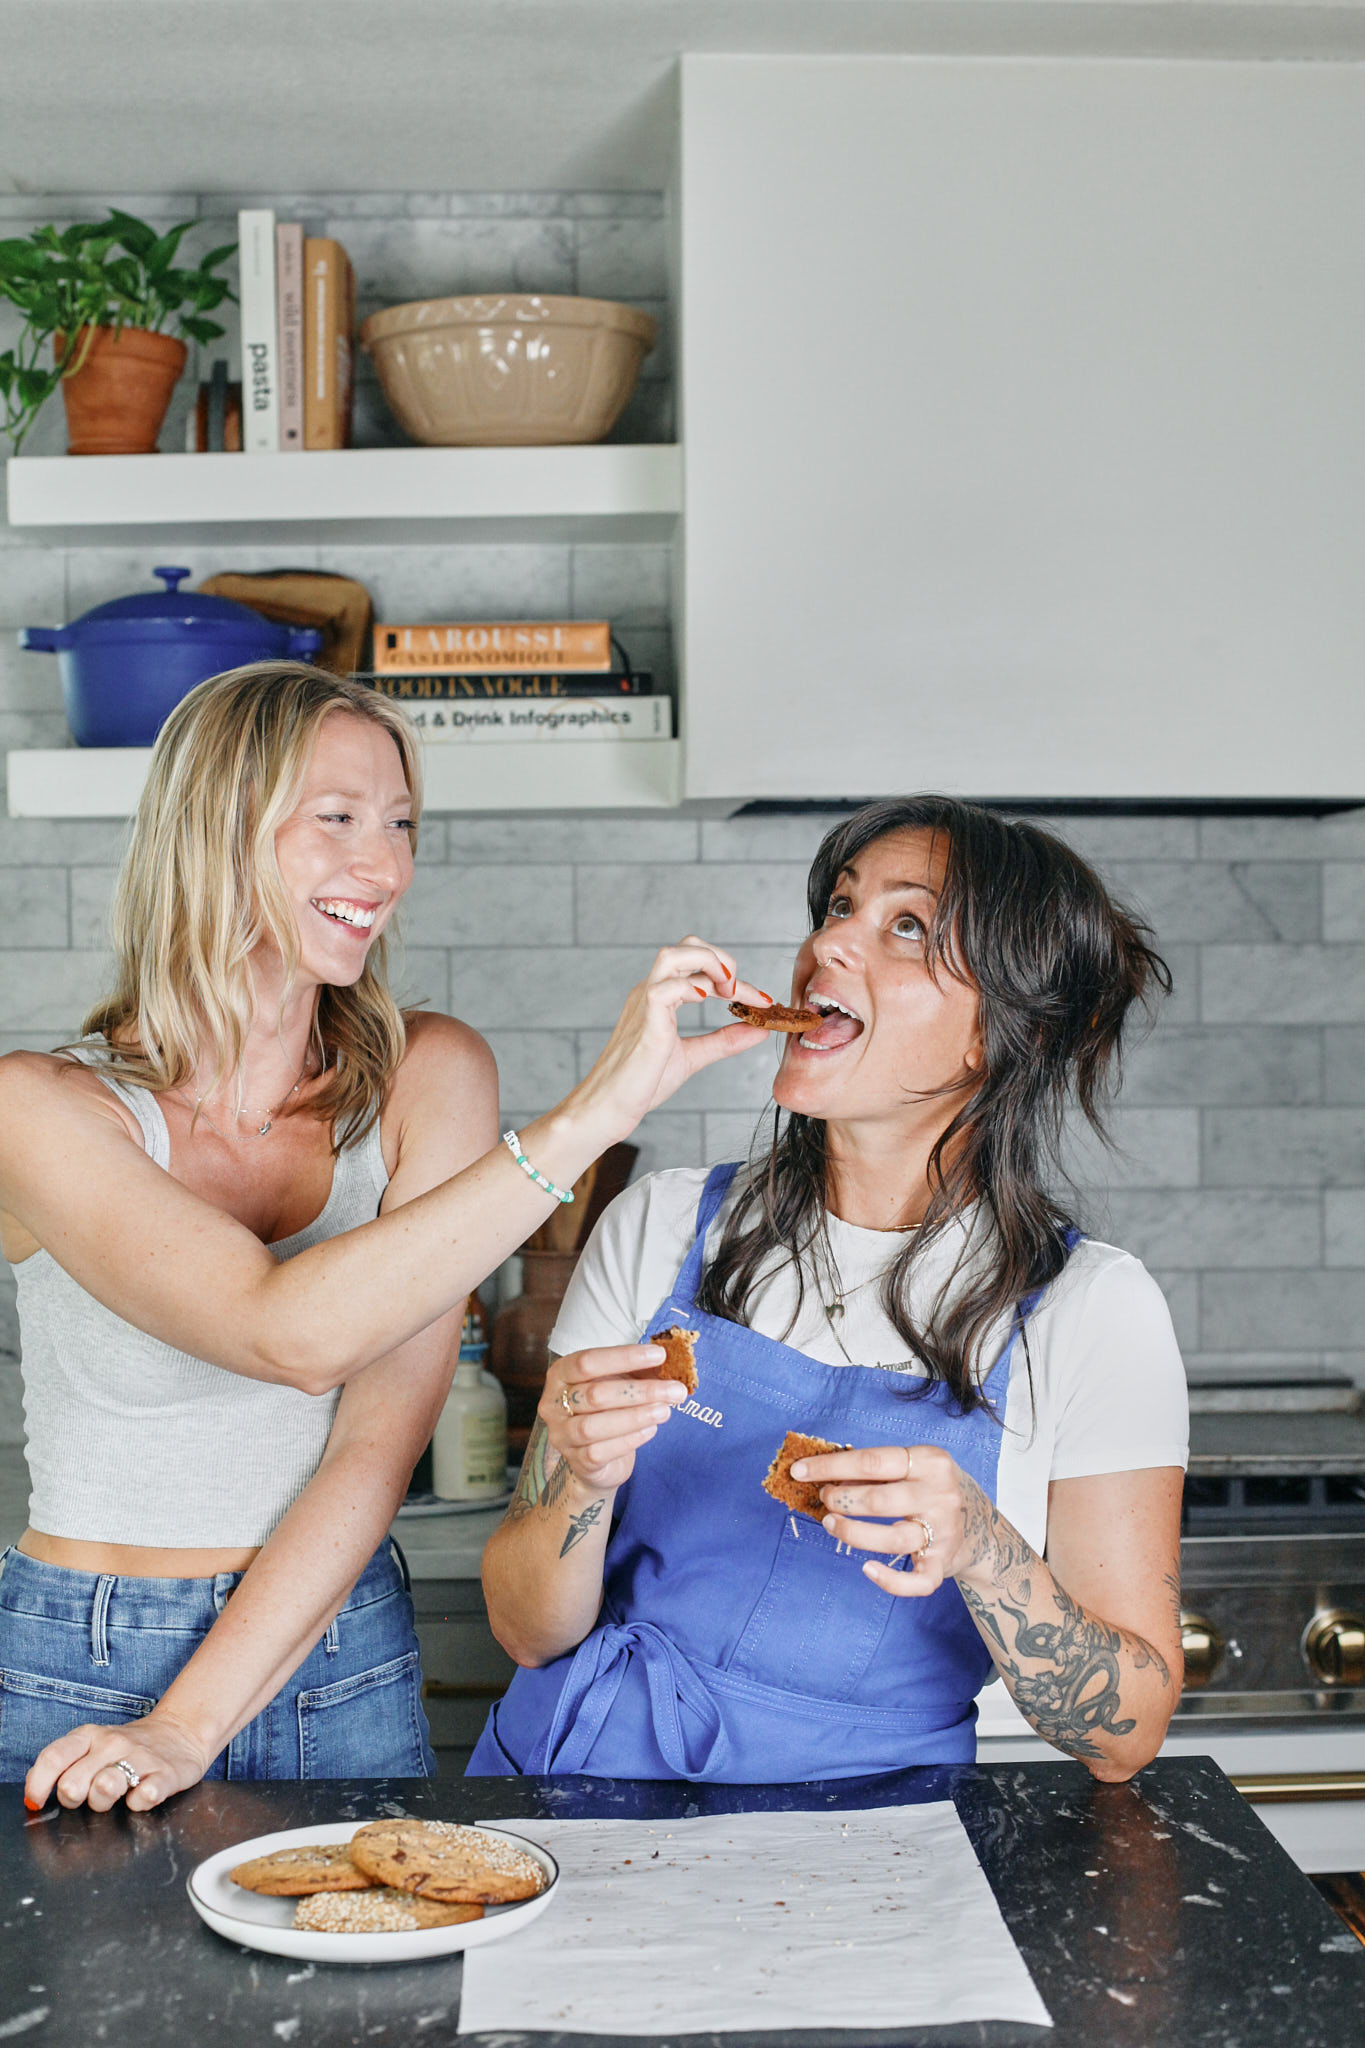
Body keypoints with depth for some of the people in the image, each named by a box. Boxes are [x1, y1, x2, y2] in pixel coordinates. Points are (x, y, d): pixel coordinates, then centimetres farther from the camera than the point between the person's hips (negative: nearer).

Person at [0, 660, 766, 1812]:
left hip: (339, 1670, 2)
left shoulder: (428, 1079, -5)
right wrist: (594, 1113, -32)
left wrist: (188, 1725, -17)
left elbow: (385, 1434, -10)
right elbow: (290, 1332, -29)